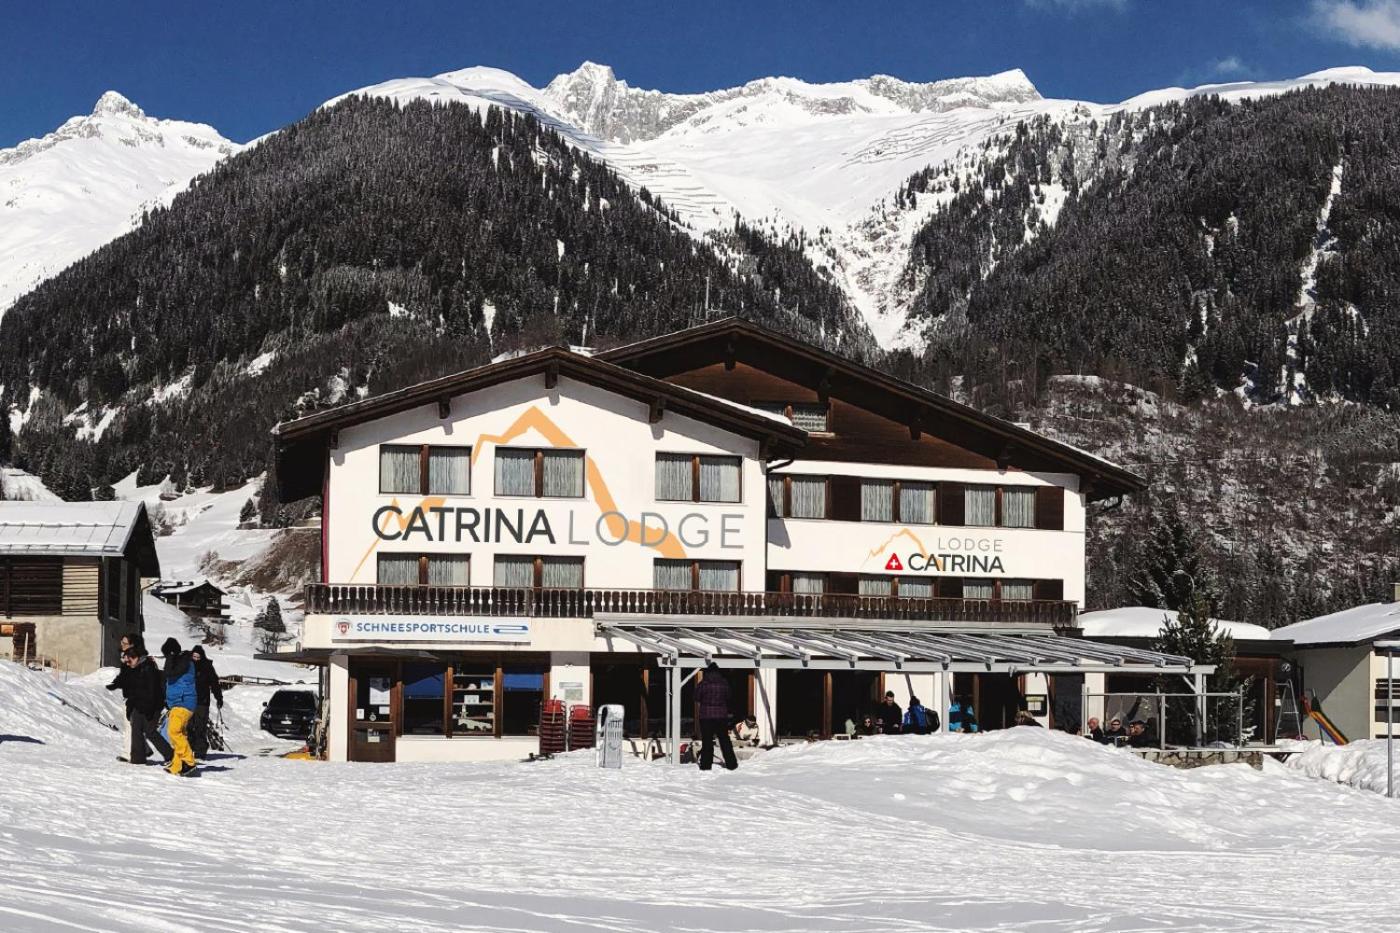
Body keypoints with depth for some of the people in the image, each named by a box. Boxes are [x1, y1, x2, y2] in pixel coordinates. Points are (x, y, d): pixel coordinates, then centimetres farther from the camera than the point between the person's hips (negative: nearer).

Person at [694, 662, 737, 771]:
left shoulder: (703, 684, -9)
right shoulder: (724, 683, -1)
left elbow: (697, 698, 0)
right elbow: (728, 698, 8)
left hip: (706, 716, -2)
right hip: (722, 716, 2)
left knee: (707, 741, 3)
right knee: (725, 740, 10)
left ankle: (706, 764, 0)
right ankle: (731, 763, 11)